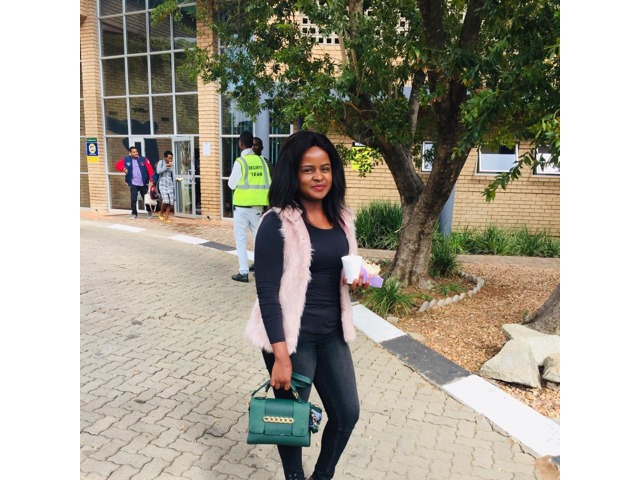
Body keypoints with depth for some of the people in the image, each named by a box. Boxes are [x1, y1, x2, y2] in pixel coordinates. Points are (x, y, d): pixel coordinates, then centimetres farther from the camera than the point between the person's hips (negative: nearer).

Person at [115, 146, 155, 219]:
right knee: (133, 199, 0)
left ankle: (149, 211, 32)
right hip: (133, 184, 0)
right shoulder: (126, 160, 4)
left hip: (143, 183, 0)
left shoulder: (144, 159, 0)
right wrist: (123, 169, -13)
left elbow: (150, 169, -7)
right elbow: (118, 165, 8)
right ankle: (134, 213, 13)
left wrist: (151, 179, -20)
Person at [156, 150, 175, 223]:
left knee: (170, 202, -5)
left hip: (170, 184, 4)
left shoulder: (171, 164, 9)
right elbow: (158, 171, -17)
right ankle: (161, 213, 10)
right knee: (165, 200, -18)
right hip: (162, 184, -4)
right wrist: (166, 166, -20)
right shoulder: (161, 162, -2)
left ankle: (166, 218, 4)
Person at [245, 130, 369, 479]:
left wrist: (357, 279, -5)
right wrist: (281, 356, -19)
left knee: (347, 413, 16)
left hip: (332, 334, 7)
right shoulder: (277, 224, -17)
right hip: (291, 337, -6)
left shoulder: (340, 218, 5)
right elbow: (267, 294, -17)